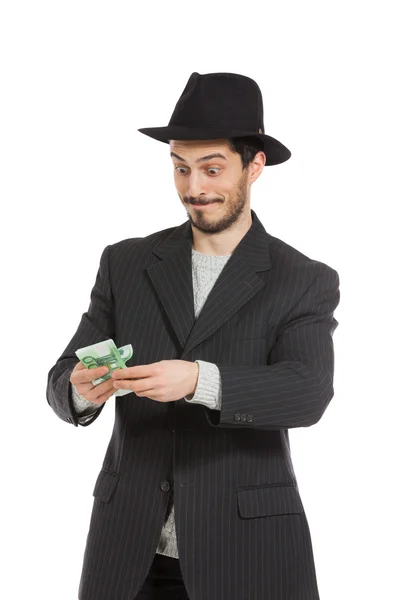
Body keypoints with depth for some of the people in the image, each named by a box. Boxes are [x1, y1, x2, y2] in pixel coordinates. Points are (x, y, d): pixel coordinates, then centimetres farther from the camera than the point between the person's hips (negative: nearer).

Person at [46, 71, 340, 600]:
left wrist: (200, 381, -33)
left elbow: (310, 392, -16)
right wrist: (82, 390, -22)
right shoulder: (125, 263, 7)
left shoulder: (306, 282, -1)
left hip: (247, 548, -2)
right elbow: (63, 378, 2)